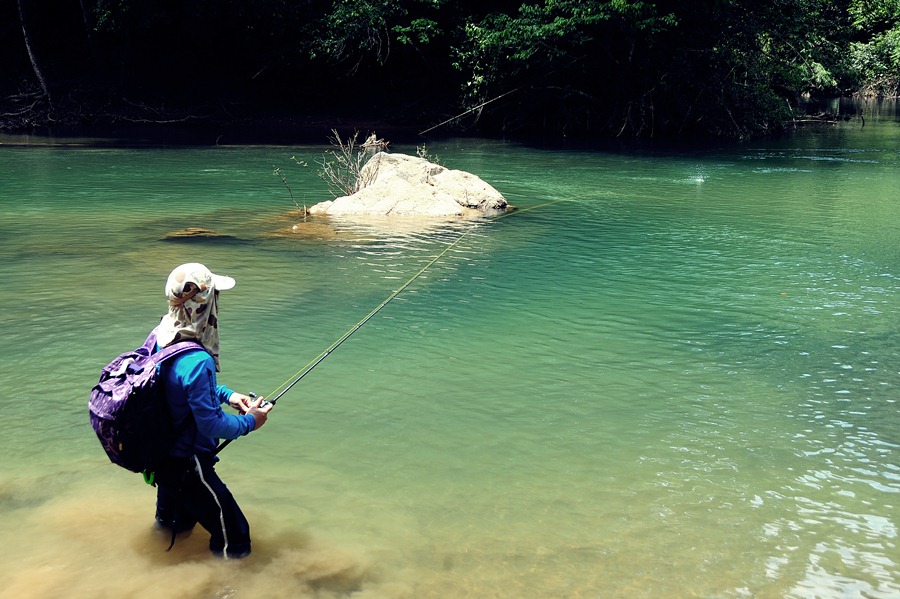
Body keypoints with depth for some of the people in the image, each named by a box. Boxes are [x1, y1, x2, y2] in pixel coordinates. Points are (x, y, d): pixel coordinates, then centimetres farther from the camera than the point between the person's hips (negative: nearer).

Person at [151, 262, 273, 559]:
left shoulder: (160, 336, -5)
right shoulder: (197, 362, -33)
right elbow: (211, 424, -25)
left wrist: (226, 394, 7)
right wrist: (249, 422, -8)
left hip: (159, 455, 10)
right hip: (187, 465, -10)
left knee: (174, 523, 37)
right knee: (235, 544, 2)